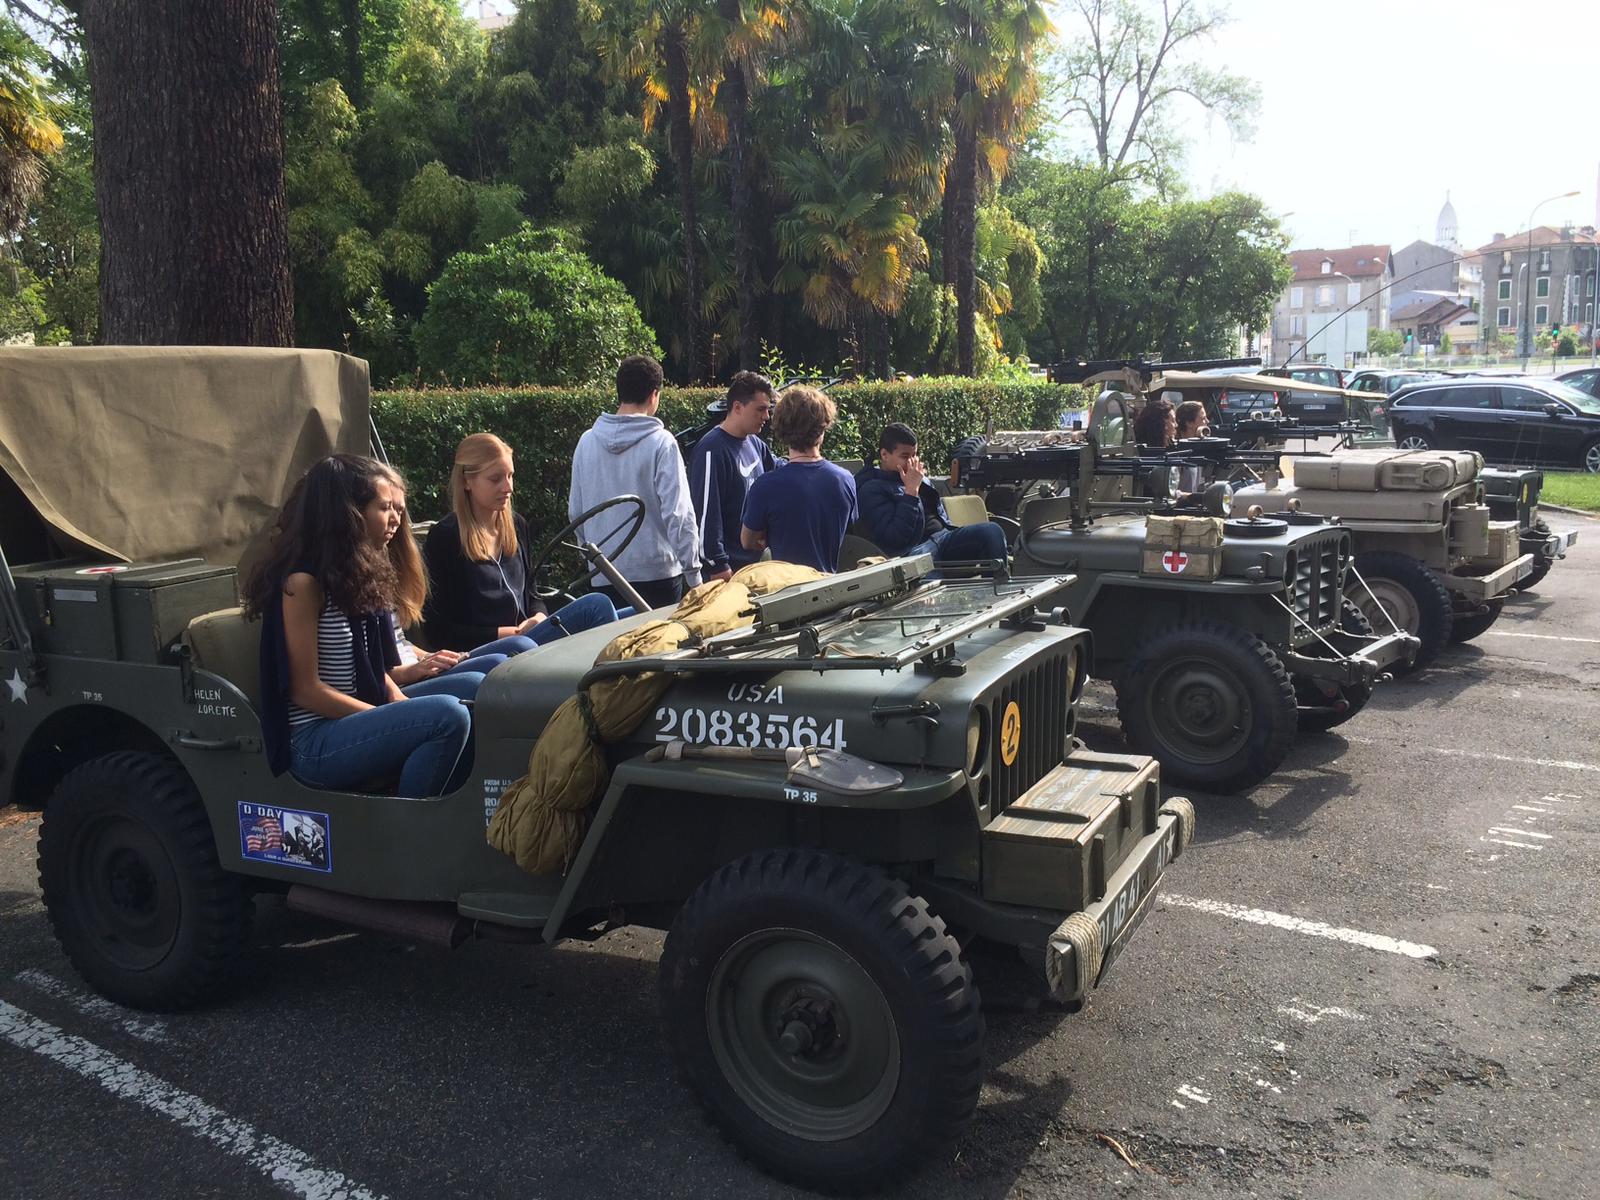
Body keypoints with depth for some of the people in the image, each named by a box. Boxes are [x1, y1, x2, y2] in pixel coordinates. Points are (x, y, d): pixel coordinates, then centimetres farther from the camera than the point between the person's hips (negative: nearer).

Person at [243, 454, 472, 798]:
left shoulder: (359, 574, 13)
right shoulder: (304, 582, -12)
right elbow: (305, 690, -15)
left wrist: (406, 710, -3)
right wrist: (396, 721, -15)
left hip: (360, 722, 9)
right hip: (313, 744, -9)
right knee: (449, 717, -27)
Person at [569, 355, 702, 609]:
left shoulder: (587, 442, 4)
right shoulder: (661, 443, -10)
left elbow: (575, 511, 11)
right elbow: (678, 513, -13)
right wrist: (693, 571, -8)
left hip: (604, 576, 4)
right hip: (657, 571, -4)